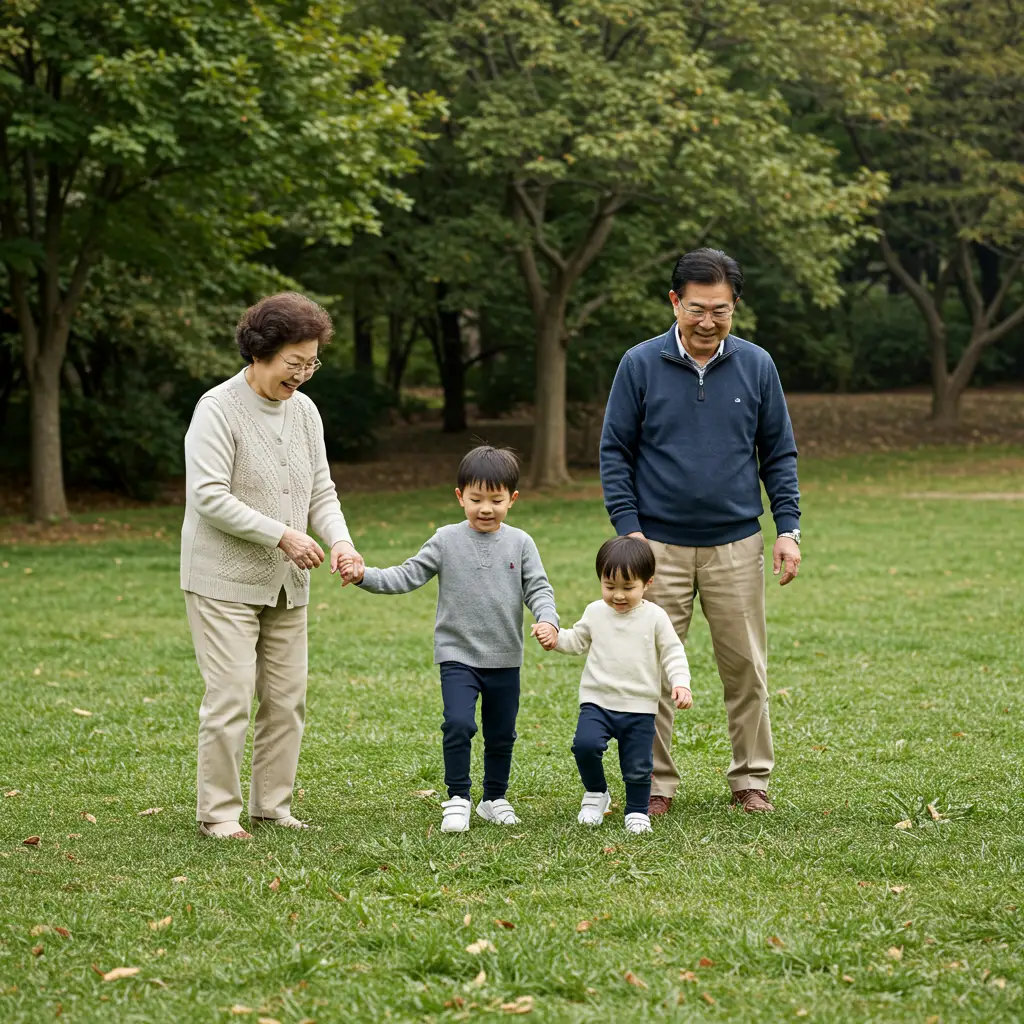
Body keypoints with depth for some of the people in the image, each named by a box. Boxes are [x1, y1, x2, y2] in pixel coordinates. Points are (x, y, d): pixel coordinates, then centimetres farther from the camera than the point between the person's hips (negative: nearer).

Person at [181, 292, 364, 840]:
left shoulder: (304, 411, 10)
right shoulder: (218, 409, -11)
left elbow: (321, 491, 13)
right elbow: (209, 496, -19)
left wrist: (339, 539, -7)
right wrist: (282, 535, -21)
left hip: (286, 585, 7)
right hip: (224, 582, -7)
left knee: (287, 698, 8)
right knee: (230, 698, -9)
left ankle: (271, 804, 19)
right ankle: (218, 811, 1)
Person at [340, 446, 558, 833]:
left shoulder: (520, 544, 0)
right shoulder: (447, 541, -3)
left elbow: (538, 589, -1)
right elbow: (407, 576, -4)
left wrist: (547, 619, -22)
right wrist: (364, 576, -18)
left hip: (505, 660, 2)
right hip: (458, 656, -2)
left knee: (501, 734, 12)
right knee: (458, 724, -19)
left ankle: (495, 799, 30)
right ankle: (458, 799, -6)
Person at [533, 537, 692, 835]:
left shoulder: (655, 617, -4)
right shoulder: (595, 612, 4)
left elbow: (672, 653, 0)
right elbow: (578, 642, 18)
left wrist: (680, 683, -15)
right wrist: (556, 638, -1)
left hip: (640, 707, -1)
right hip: (597, 701, 1)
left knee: (638, 766, 3)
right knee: (585, 744, -22)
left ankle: (637, 812, 26)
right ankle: (596, 794, 2)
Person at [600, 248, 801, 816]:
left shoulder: (756, 366, 4)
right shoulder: (640, 365, -1)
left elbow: (779, 453, 10)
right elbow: (614, 451, 2)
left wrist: (788, 528, 1)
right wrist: (628, 528, -7)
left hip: (736, 547, 1)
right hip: (659, 547, -1)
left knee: (745, 667, 4)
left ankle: (750, 779, 16)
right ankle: (656, 784, 11)